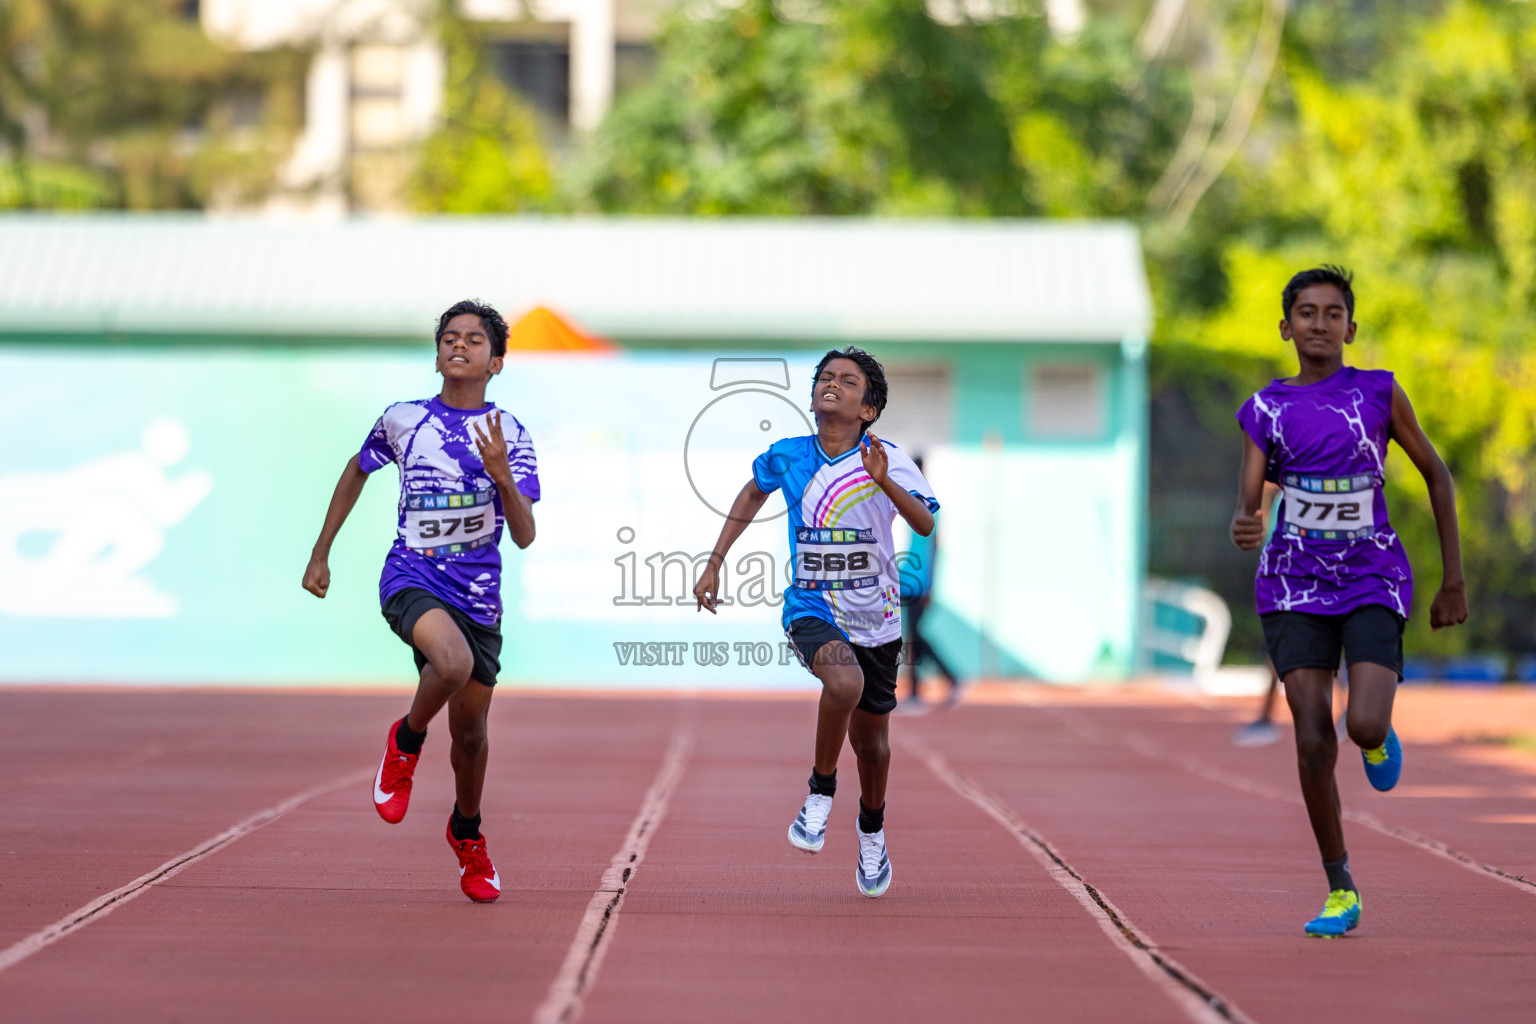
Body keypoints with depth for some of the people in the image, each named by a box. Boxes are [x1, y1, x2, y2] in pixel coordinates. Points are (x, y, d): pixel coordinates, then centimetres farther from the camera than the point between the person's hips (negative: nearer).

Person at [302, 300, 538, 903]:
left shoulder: (509, 436, -1)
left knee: (470, 729, 11)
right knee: (453, 662, -34)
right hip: (411, 577, -2)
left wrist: (500, 474, -24)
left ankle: (467, 832, 39)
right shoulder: (403, 420, 1)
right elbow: (356, 471, 20)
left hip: (478, 592, 2)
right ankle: (406, 741, -3)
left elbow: (524, 537, -7)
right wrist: (320, 554, 20)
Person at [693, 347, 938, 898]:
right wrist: (714, 563, 18)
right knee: (845, 681, -33)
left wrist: (885, 483, -41)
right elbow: (753, 492, 19)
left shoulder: (889, 460, -10)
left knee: (869, 737, 13)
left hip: (876, 619, 1)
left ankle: (872, 832, 42)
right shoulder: (787, 456, -3)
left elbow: (926, 524, -24)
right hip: (811, 610, -1)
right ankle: (820, 794, -12)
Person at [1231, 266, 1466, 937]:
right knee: (1313, 741, -6)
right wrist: (1243, 528, -31)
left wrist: (1453, 577, 8)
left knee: (1365, 725, -21)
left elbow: (1435, 473, 9)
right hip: (1295, 587, 1)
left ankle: (1379, 738, 19)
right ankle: (1340, 891, 8)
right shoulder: (1266, 411, 2)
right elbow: (1249, 498, -6)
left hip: (1373, 583, -1)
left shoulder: (1379, 395, -1)